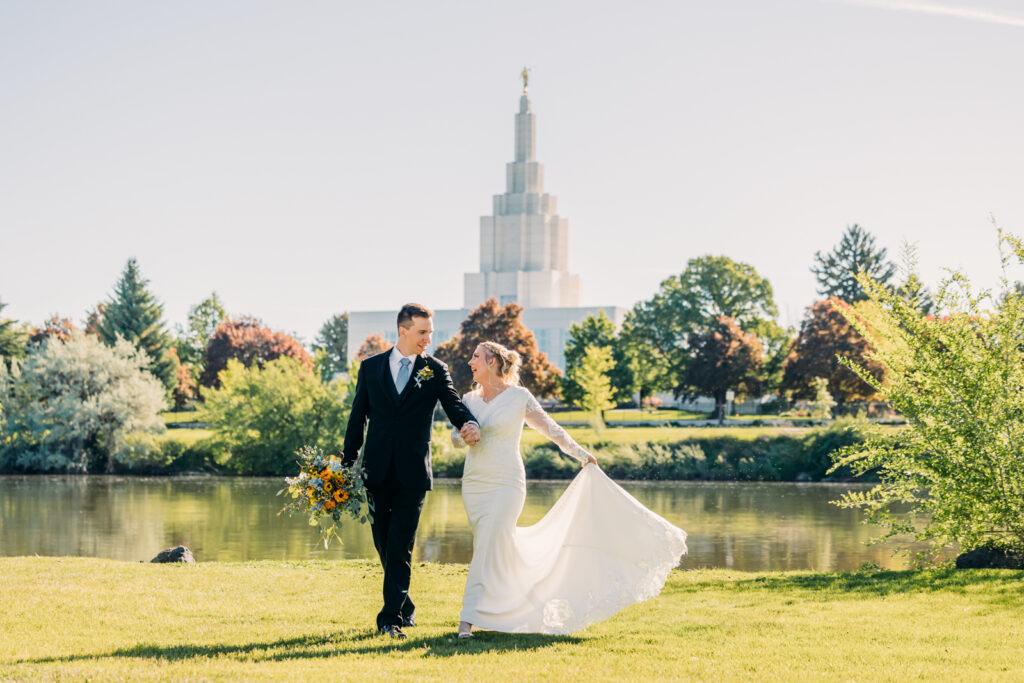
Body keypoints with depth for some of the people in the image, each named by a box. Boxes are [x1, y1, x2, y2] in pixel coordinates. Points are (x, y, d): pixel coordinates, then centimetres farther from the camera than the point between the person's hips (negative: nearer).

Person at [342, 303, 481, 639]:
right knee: (384, 545, 10)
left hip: (413, 473, -2)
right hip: (377, 471, 2)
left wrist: (470, 424, -27)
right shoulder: (371, 368, 8)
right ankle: (406, 607, 27)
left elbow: (455, 406, -3)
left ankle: (391, 618, -6)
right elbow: (357, 418, 10)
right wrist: (347, 467, 5)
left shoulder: (436, 371, 4)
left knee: (400, 548, -8)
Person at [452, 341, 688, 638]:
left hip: (506, 483, -5)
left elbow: (550, 428, 4)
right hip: (474, 483, 5)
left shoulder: (518, 397, -4)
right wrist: (464, 436, -14)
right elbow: (455, 433, 10)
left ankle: (469, 619, -14)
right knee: (502, 547, 10)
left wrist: (582, 454, 8)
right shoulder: (469, 399, 10)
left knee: (487, 549, -13)